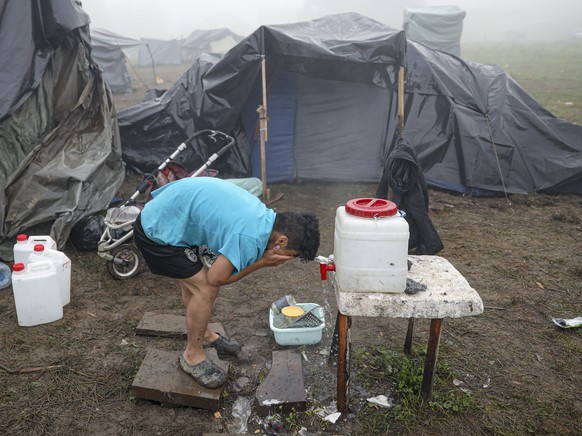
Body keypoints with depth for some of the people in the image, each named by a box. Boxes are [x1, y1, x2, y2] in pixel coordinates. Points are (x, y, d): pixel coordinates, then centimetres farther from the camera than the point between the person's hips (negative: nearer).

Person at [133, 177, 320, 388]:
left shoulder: (260, 212, 0)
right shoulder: (250, 237, -28)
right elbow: (217, 278, -16)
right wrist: (262, 262, -12)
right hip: (157, 234, -9)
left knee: (193, 282, 21)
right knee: (206, 288, -6)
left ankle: (202, 334, 41)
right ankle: (193, 355, 14)